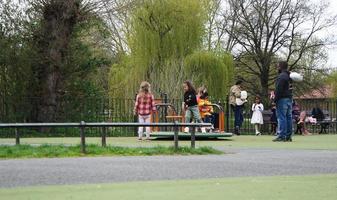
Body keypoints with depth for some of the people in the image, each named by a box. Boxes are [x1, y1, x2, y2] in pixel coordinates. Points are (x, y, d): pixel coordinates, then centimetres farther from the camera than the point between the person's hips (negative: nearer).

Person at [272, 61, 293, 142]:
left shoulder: (281, 76, -13)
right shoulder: (289, 76, 17)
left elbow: (278, 89, -18)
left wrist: (275, 99, -14)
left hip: (283, 99, -9)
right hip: (289, 99, 9)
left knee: (281, 118, -9)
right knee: (289, 117, 8)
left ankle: (281, 136, -11)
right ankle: (288, 136, 10)